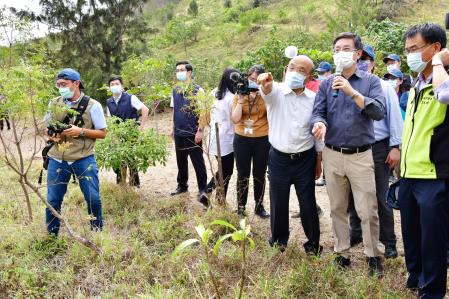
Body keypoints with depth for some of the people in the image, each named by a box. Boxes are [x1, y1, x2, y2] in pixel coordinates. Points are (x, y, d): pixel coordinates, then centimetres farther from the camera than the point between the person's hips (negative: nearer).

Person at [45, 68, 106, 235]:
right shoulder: (54, 104, 6)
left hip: (84, 159, -3)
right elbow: (46, 128, 16)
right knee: (53, 200, 5)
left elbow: (102, 133, -2)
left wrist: (81, 131, -17)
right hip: (57, 159, 3)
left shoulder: (92, 105, -5)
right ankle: (51, 236, 23)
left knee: (93, 197, -1)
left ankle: (97, 232, 21)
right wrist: (52, 136, -7)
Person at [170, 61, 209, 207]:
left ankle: (202, 190, 2)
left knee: (198, 162, -3)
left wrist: (200, 130, -16)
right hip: (179, 133, 6)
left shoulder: (198, 90, -7)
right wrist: (173, 128, 15)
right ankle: (182, 185, 30)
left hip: (193, 133, -5)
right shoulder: (175, 90, 9)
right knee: (181, 161, 15)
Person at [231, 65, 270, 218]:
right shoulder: (239, 95, 0)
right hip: (242, 139, 1)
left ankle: (259, 206, 24)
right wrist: (241, 100, -18)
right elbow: (235, 119, -10)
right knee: (243, 175, 8)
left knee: (259, 175, 9)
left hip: (263, 140, -1)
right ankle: (241, 207, 19)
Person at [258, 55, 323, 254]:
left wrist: (319, 160, 8)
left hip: (305, 159, 1)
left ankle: (313, 242, 26)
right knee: (278, 202, 10)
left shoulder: (313, 98, -1)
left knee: (308, 203, 7)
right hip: (279, 158, -1)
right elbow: (268, 91, -33)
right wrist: (265, 84, -57)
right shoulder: (276, 91, -7)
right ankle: (279, 239, 32)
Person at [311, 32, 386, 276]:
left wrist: (353, 93, -21)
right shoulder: (326, 84, 7)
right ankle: (342, 253, 26)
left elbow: (379, 112, -12)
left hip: (361, 155, -2)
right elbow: (317, 113, -1)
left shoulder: (371, 81, 1)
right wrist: (320, 124, -24)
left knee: (367, 210, 0)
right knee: (337, 208, 12)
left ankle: (373, 255, 18)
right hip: (332, 155, 3)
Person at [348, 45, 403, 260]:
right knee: (353, 195, 14)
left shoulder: (385, 87, 1)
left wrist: (395, 147, -5)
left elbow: (394, 118, 0)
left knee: (380, 197, 3)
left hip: (378, 148, -2)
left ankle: (389, 242, 17)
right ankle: (356, 232, 32)